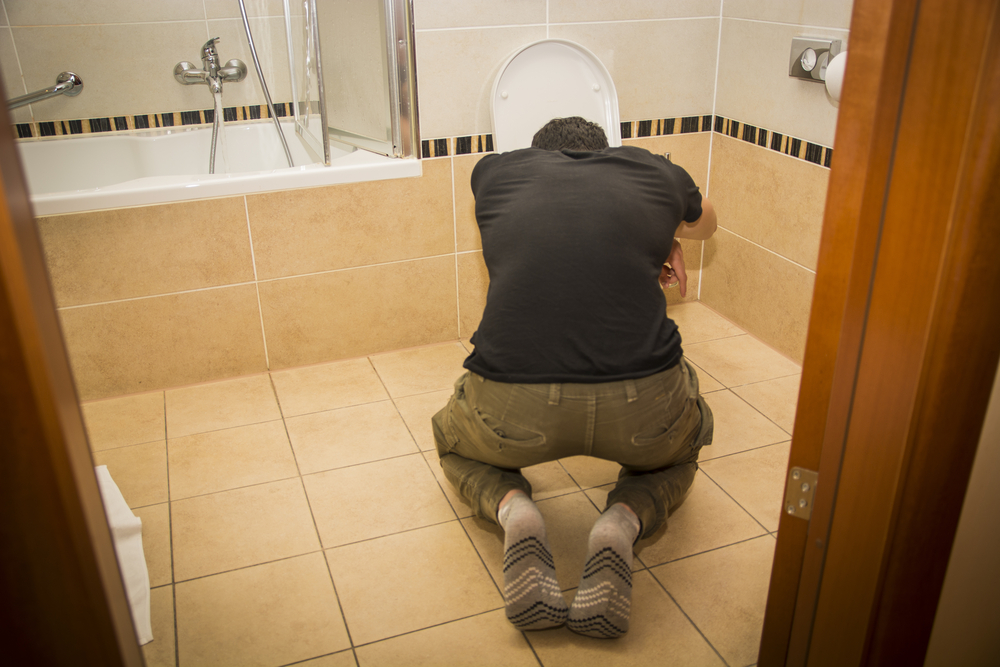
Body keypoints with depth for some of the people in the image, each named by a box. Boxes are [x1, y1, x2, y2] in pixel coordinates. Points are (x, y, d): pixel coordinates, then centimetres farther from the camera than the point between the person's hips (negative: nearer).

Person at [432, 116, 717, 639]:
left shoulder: (494, 171, 21)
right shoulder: (654, 171, 20)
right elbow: (705, 222, 44)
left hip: (513, 407, 0)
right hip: (639, 407, 1)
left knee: (454, 441, 36)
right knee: (677, 449, 38)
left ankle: (512, 510, 5)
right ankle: (624, 522, 6)